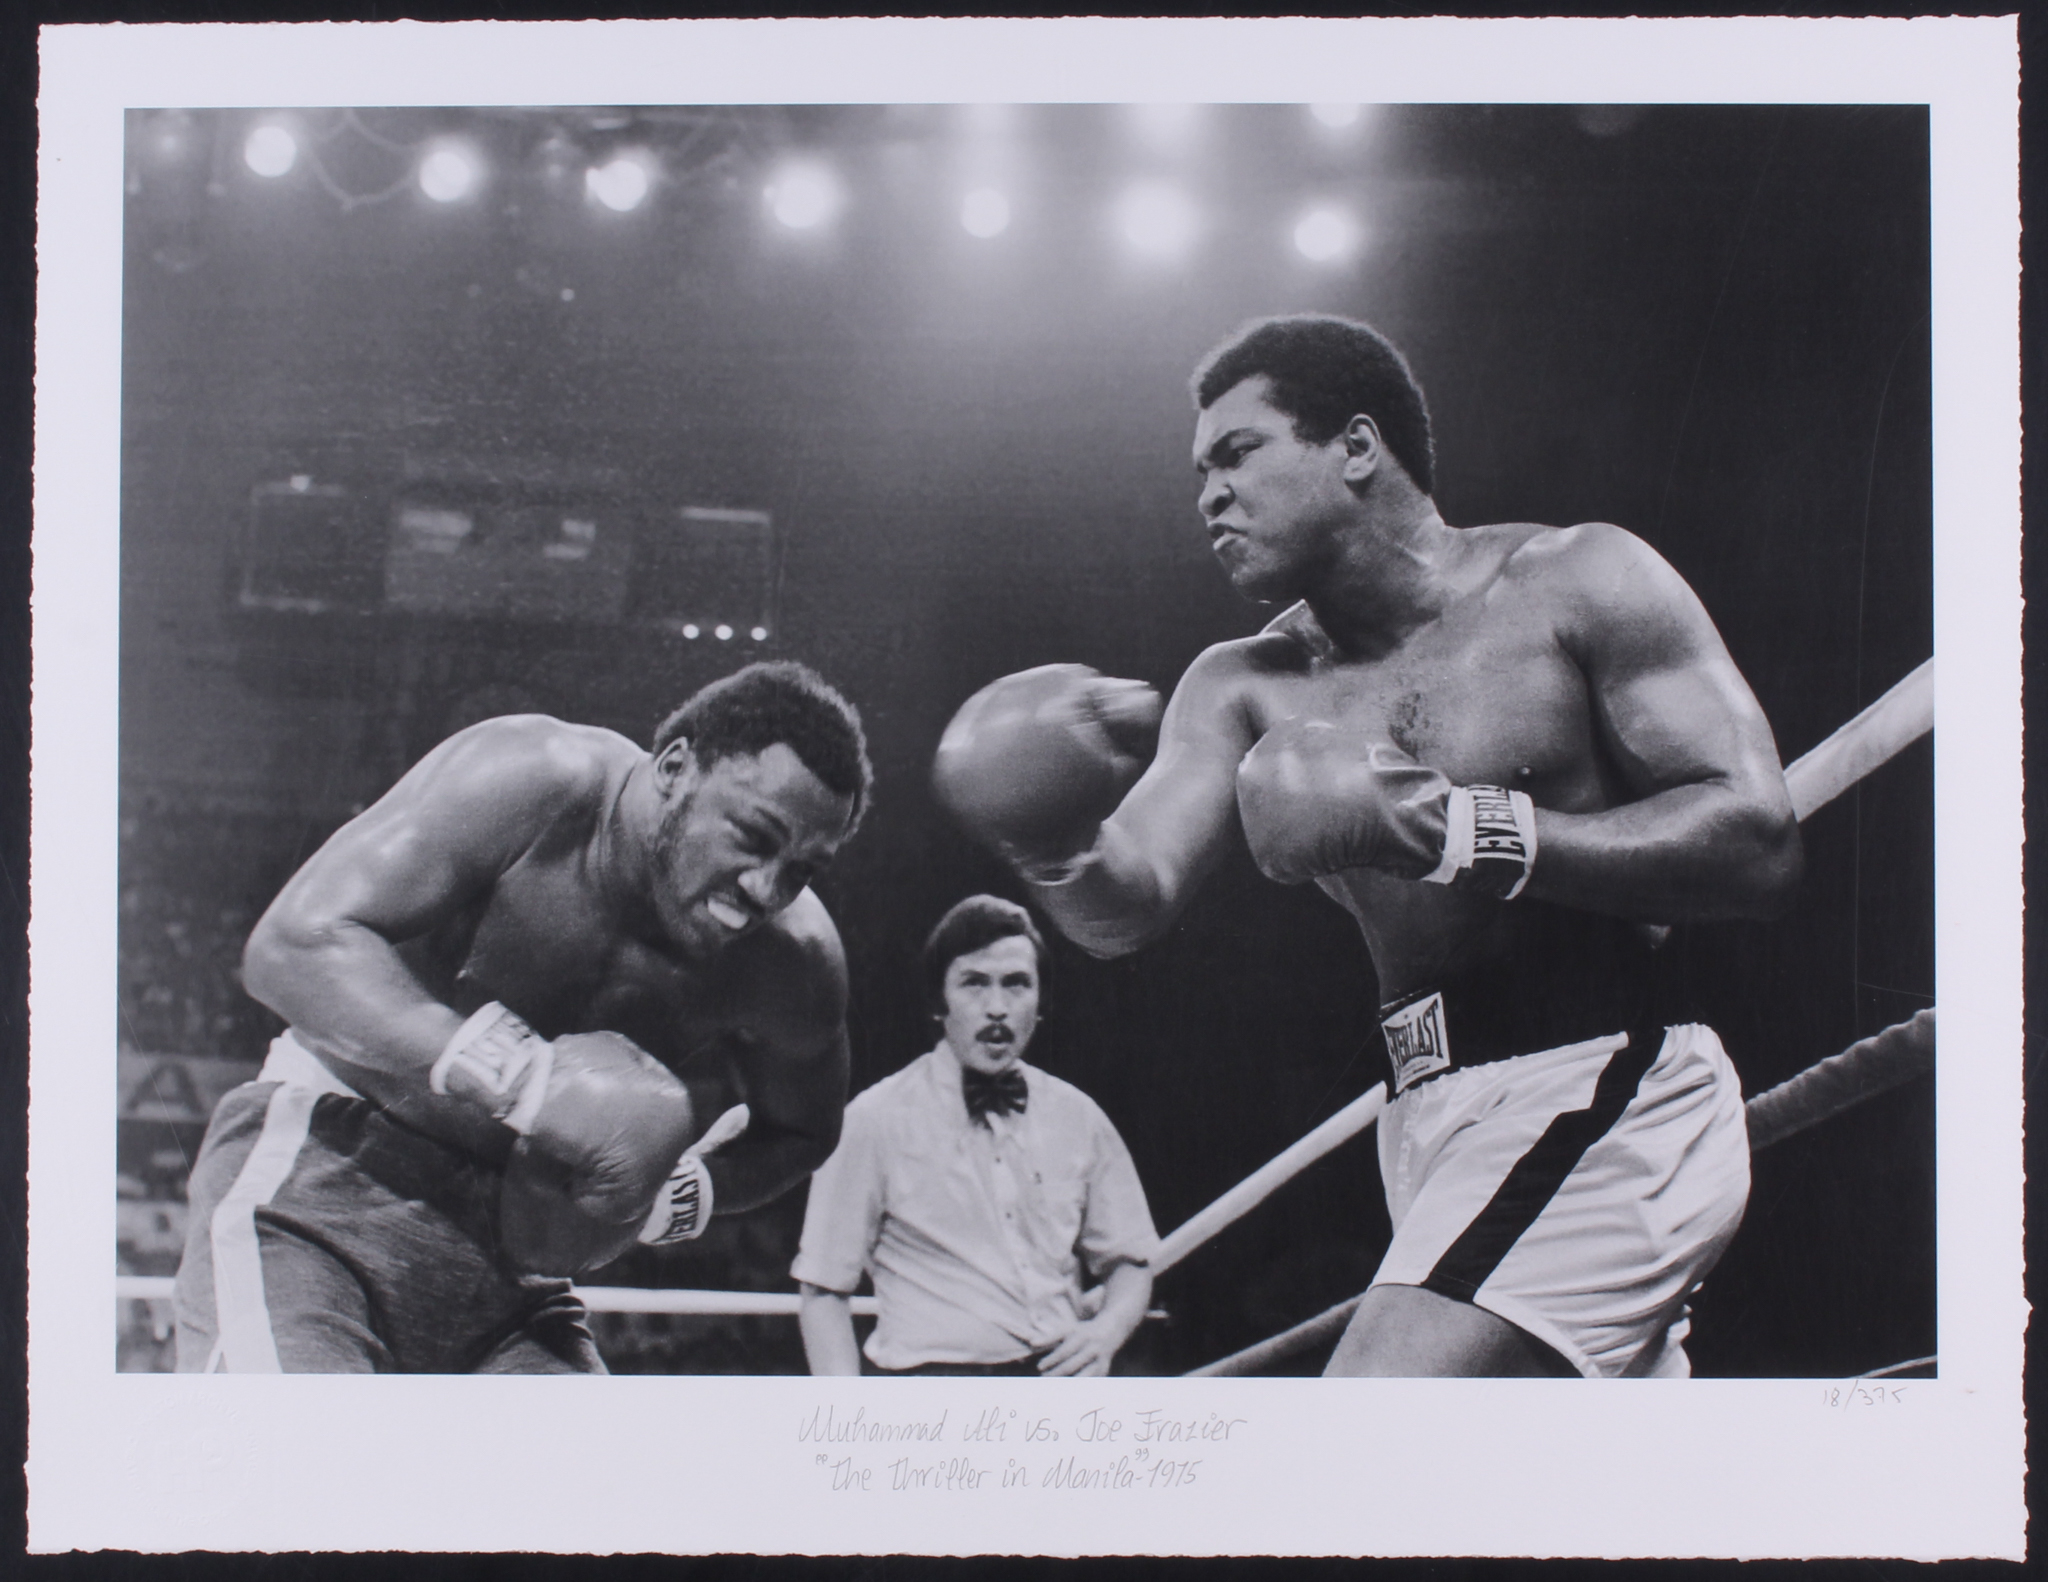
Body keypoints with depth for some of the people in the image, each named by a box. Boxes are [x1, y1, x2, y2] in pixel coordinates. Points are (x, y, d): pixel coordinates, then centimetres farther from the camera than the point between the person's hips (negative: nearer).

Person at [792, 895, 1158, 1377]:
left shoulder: (1077, 1117, 14)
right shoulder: (877, 1121, 2)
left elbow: (1129, 1260, 23)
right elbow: (823, 1288, 2)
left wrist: (1106, 1330, 1)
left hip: (1062, 1374, 4)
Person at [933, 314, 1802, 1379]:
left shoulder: (1579, 583, -5)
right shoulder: (1248, 688, 10)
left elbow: (1758, 847, -14)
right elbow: (1133, 903, -4)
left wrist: (1466, 833, -23)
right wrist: (1055, 848, -28)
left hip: (1603, 1096, -7)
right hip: (1430, 1121, 7)